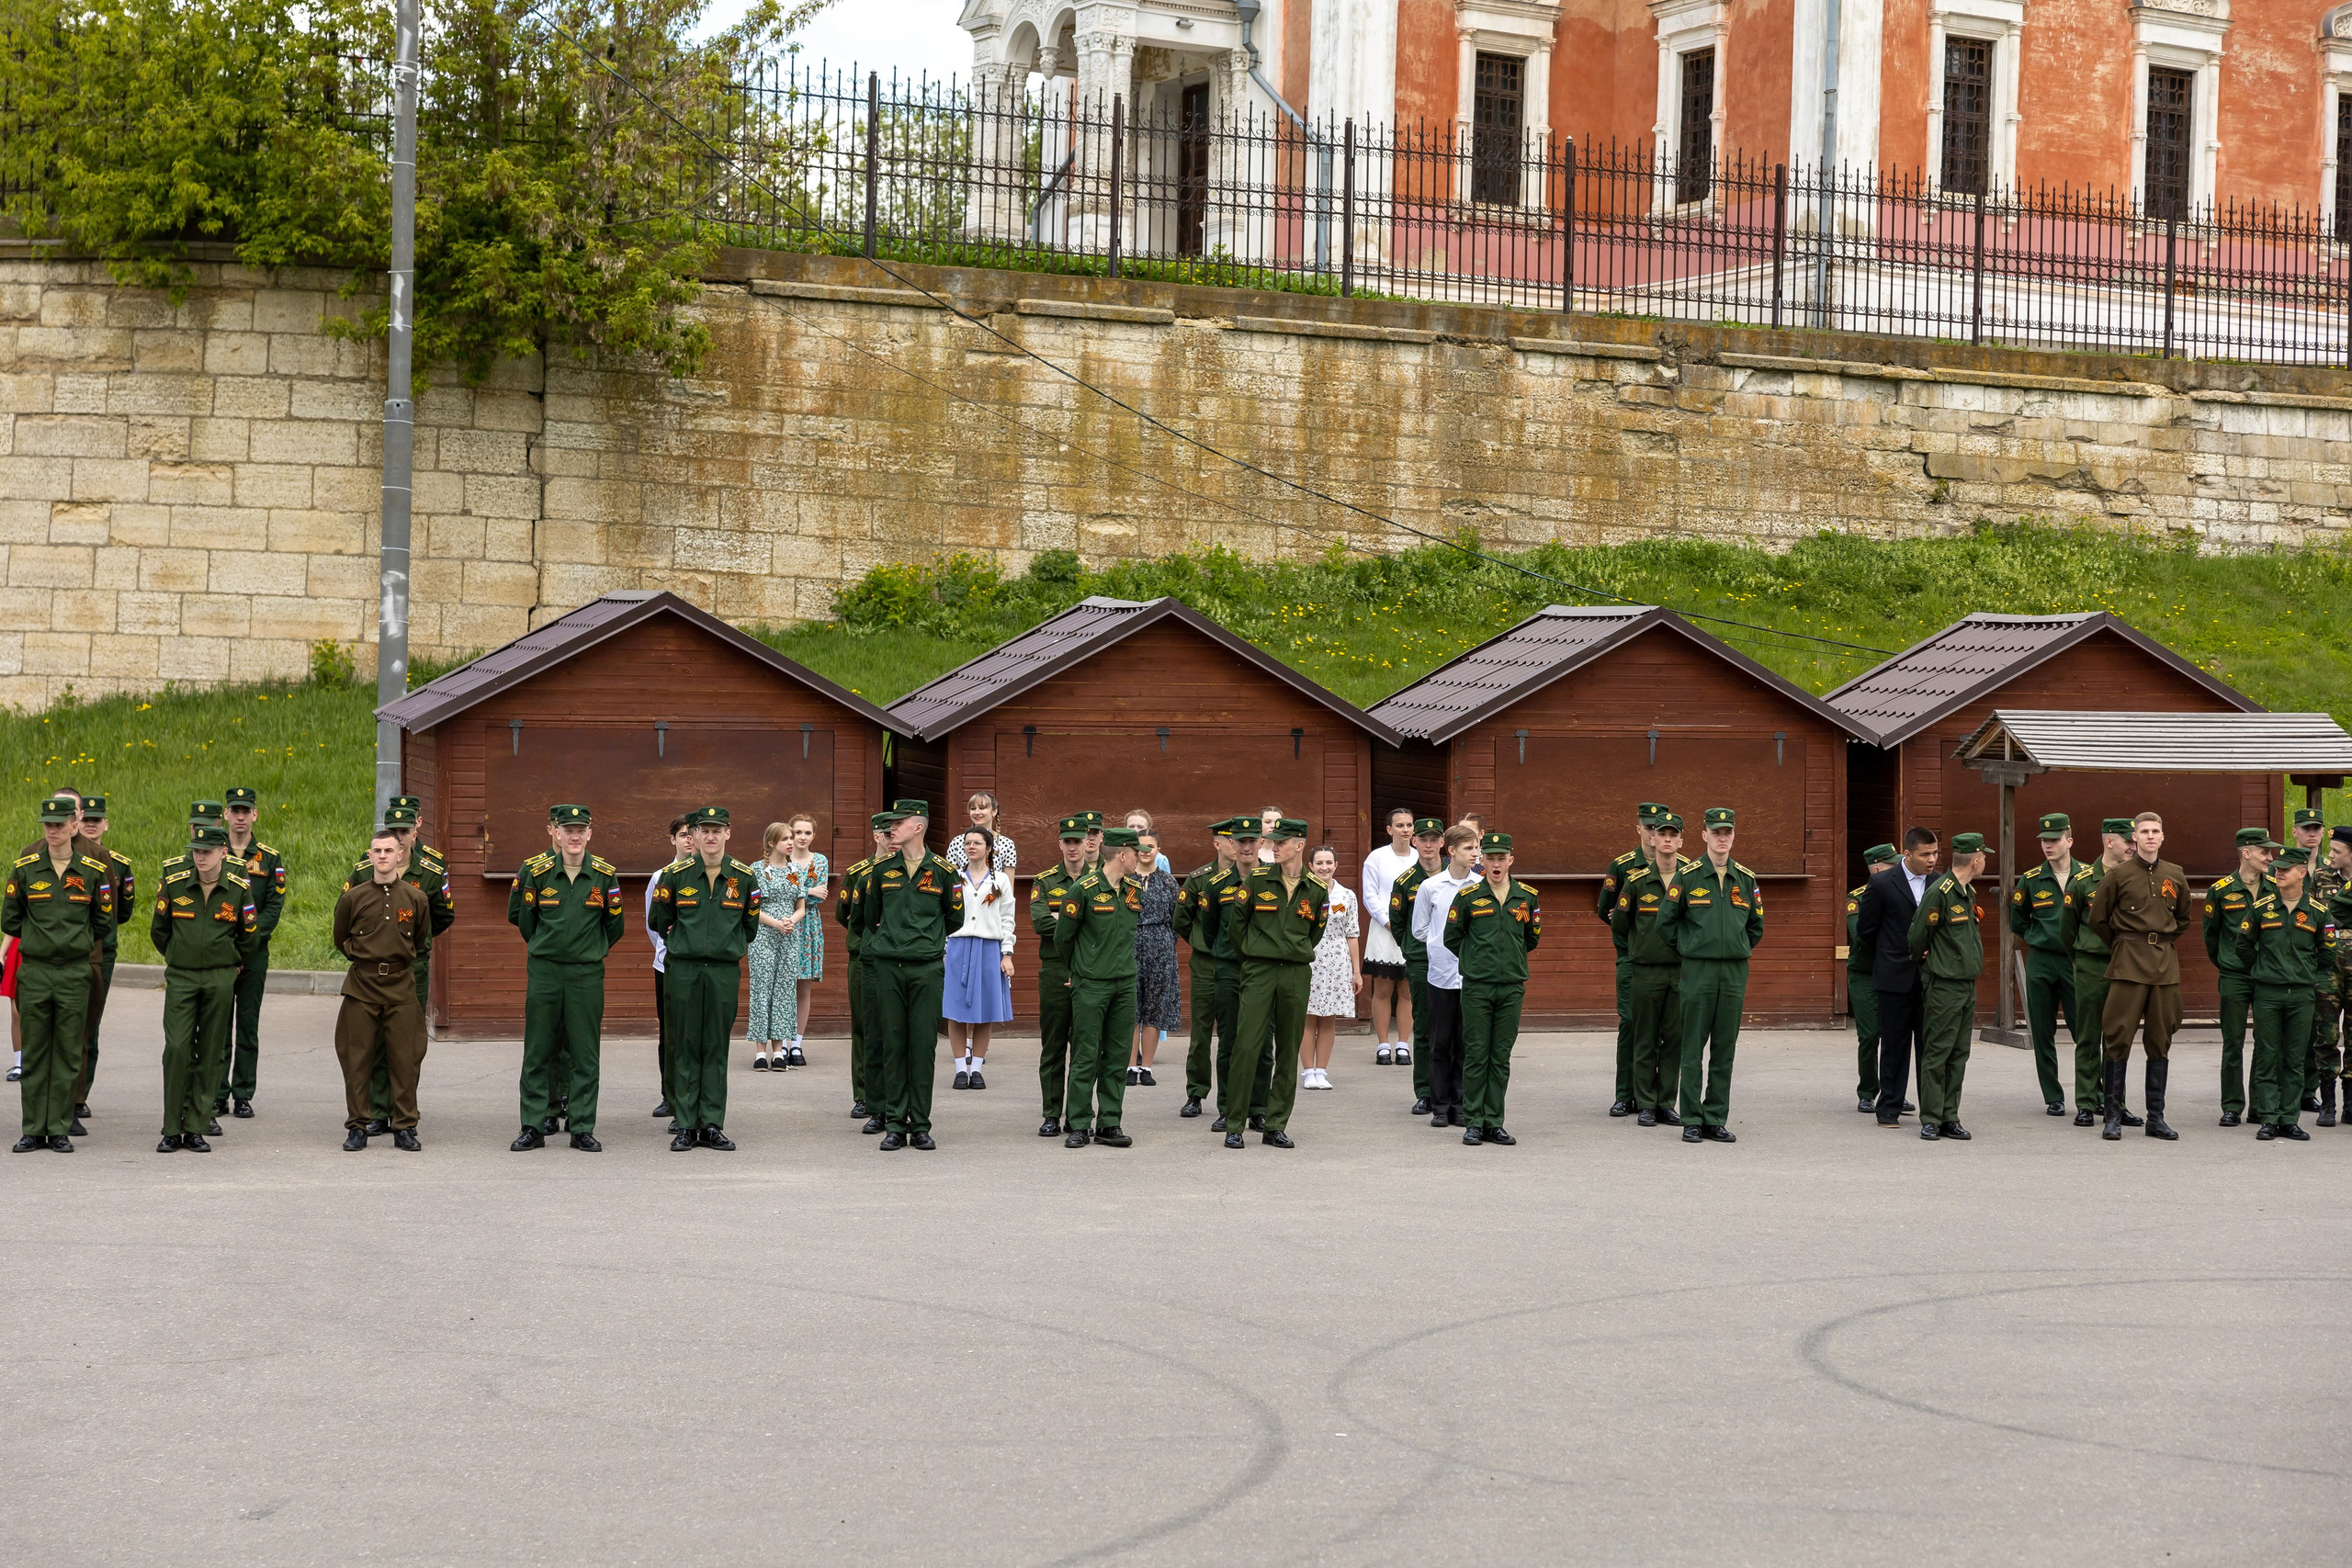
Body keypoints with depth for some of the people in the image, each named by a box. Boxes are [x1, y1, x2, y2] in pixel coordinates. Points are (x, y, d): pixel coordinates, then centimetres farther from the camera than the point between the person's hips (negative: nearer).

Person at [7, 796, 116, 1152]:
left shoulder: (94, 871, 1)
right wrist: (39, 938, 11)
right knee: (34, 1052, 3)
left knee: (68, 1054, 2)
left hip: (75, 972, 0)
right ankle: (33, 1130, 8)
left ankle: (60, 1130, 7)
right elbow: (9, 921, 11)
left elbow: (105, 923, 12)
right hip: (34, 972, 0)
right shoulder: (24, 868, 2)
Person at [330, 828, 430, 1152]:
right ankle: (357, 1127, 8)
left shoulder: (416, 898, 3)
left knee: (405, 1058, 0)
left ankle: (405, 1128, 8)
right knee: (357, 1059, 0)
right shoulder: (353, 897, 1)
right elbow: (341, 940, 16)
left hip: (401, 984, 0)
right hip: (362, 984, 0)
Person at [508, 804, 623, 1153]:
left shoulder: (605, 874, 0)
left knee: (586, 1054, 2)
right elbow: (520, 916, 11)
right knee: (538, 1052, 2)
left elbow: (613, 925, 11)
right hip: (544, 970, 0)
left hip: (587, 973, 0)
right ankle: (533, 1128, 8)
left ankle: (582, 1129, 8)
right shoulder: (535, 871, -2)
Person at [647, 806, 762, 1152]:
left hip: (725, 971, 1)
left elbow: (750, 925, 16)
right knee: (685, 1047, 2)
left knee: (717, 1048, 3)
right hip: (683, 970, -1)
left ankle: (712, 1125, 7)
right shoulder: (675, 874, -1)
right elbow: (659, 921, 12)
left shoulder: (744, 876, 3)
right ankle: (685, 1126, 6)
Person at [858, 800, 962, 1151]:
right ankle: (896, 1125, 6)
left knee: (924, 1046, -2)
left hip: (927, 967, -2)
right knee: (892, 1045, 2)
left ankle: (920, 1126, 4)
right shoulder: (882, 871, 8)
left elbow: (954, 919, 14)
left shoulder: (943, 871, 2)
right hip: (887, 967, 2)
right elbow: (869, 917, 23)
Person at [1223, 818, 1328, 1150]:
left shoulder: (1317, 889, 5)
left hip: (1296, 973, 2)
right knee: (1247, 1045, -8)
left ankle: (1275, 1126, 12)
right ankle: (1233, 1126, -4)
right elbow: (1238, 919, 9)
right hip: (1259, 972, -2)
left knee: (1289, 1051, 4)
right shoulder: (1258, 879, 0)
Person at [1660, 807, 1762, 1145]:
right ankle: (1692, 1120, 3)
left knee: (1725, 1049, 4)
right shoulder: (1686, 876, 0)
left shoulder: (1746, 879, 8)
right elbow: (1668, 920, 7)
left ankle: (1715, 1120, 9)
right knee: (1693, 1047, -2)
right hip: (1697, 971, -3)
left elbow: (1756, 926, 18)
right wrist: (1689, 947, 9)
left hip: (1735, 973, 3)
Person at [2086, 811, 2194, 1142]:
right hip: (2128, 964, -4)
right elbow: (2097, 919, 7)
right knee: (2119, 1037, -6)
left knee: (2160, 1040, 6)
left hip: (2165, 963, 4)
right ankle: (2114, 1117, 0)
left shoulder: (2175, 876, 9)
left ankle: (2156, 1118, 11)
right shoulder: (2118, 875, -2)